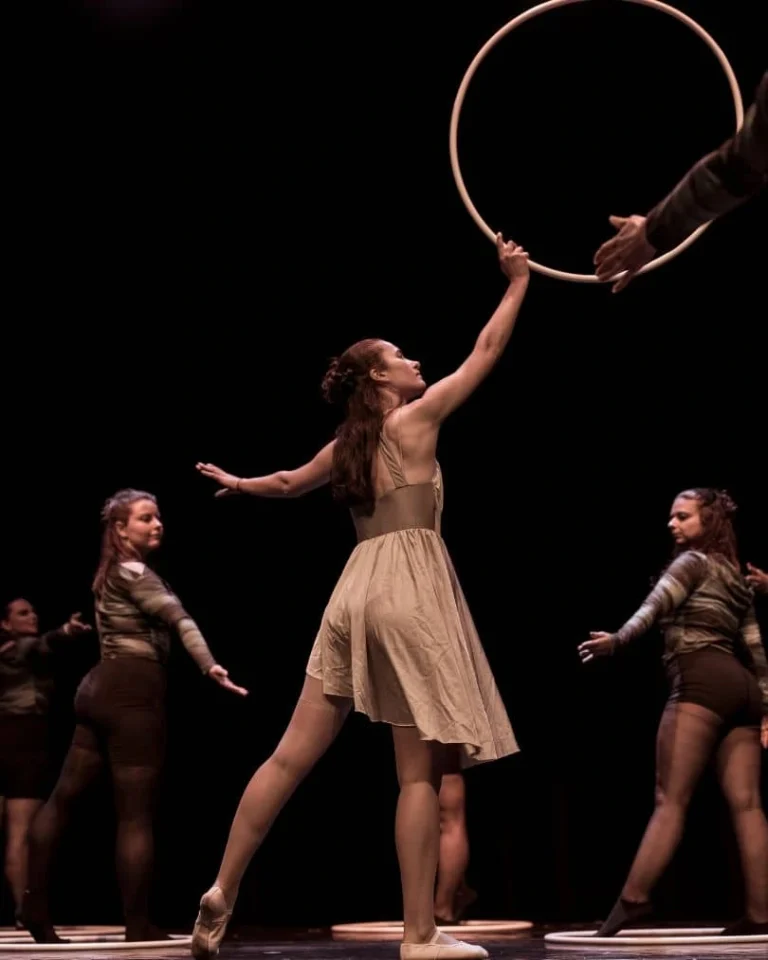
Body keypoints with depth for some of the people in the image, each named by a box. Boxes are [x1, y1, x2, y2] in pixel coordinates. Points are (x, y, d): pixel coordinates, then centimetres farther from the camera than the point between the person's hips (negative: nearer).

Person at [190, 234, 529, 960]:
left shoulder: (347, 444, 18)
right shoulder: (416, 418, 0)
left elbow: (290, 482, 36)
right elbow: (486, 353, 6)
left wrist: (237, 484, 56)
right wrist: (517, 283, 18)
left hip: (357, 591, 7)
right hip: (409, 587, -7)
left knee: (292, 756, 6)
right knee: (419, 772, -4)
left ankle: (222, 893, 7)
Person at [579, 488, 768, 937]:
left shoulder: (693, 561, 5)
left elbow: (655, 606, -14)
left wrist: (617, 639, -29)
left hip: (701, 682, -8)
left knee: (671, 799, -14)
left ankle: (633, 899, -19)